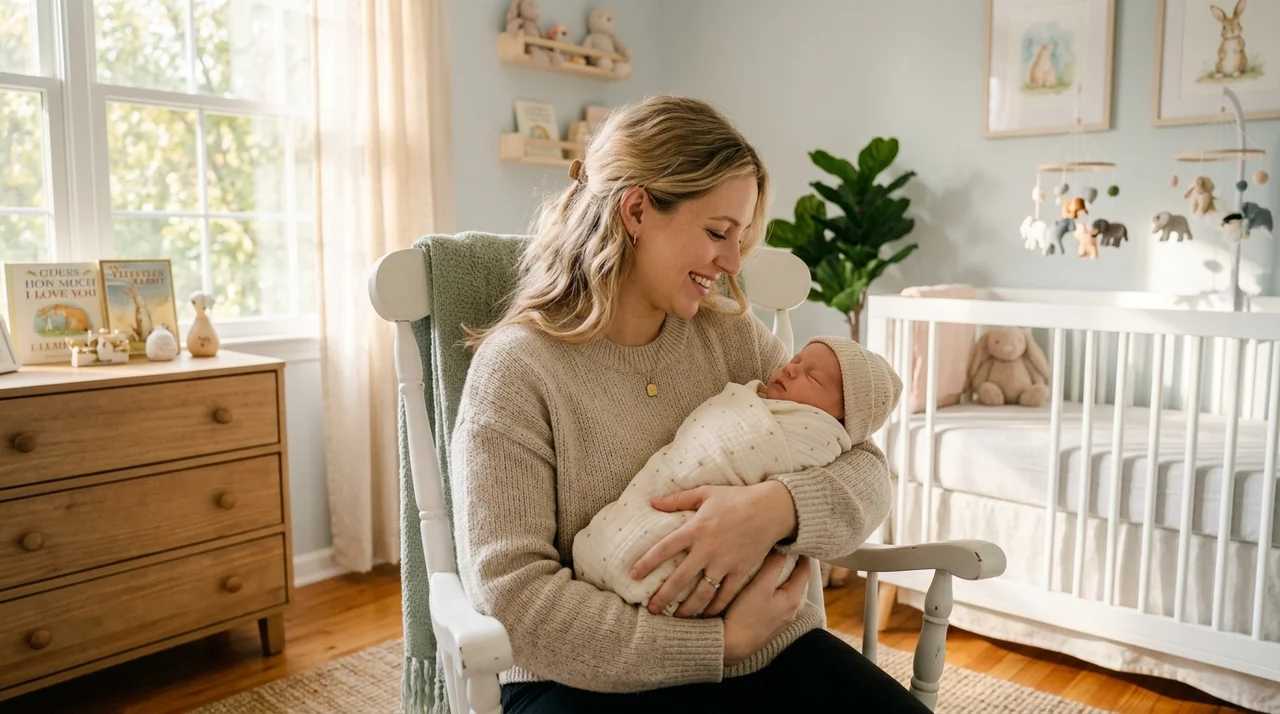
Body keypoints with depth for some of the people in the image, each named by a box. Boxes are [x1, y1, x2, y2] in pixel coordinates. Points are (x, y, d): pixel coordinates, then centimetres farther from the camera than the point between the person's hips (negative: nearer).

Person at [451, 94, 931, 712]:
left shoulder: (734, 336, 8)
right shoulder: (516, 368, -7)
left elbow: (865, 472, 4)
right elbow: (510, 594, -13)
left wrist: (776, 507, -18)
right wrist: (720, 641, -14)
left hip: (769, 649, 5)